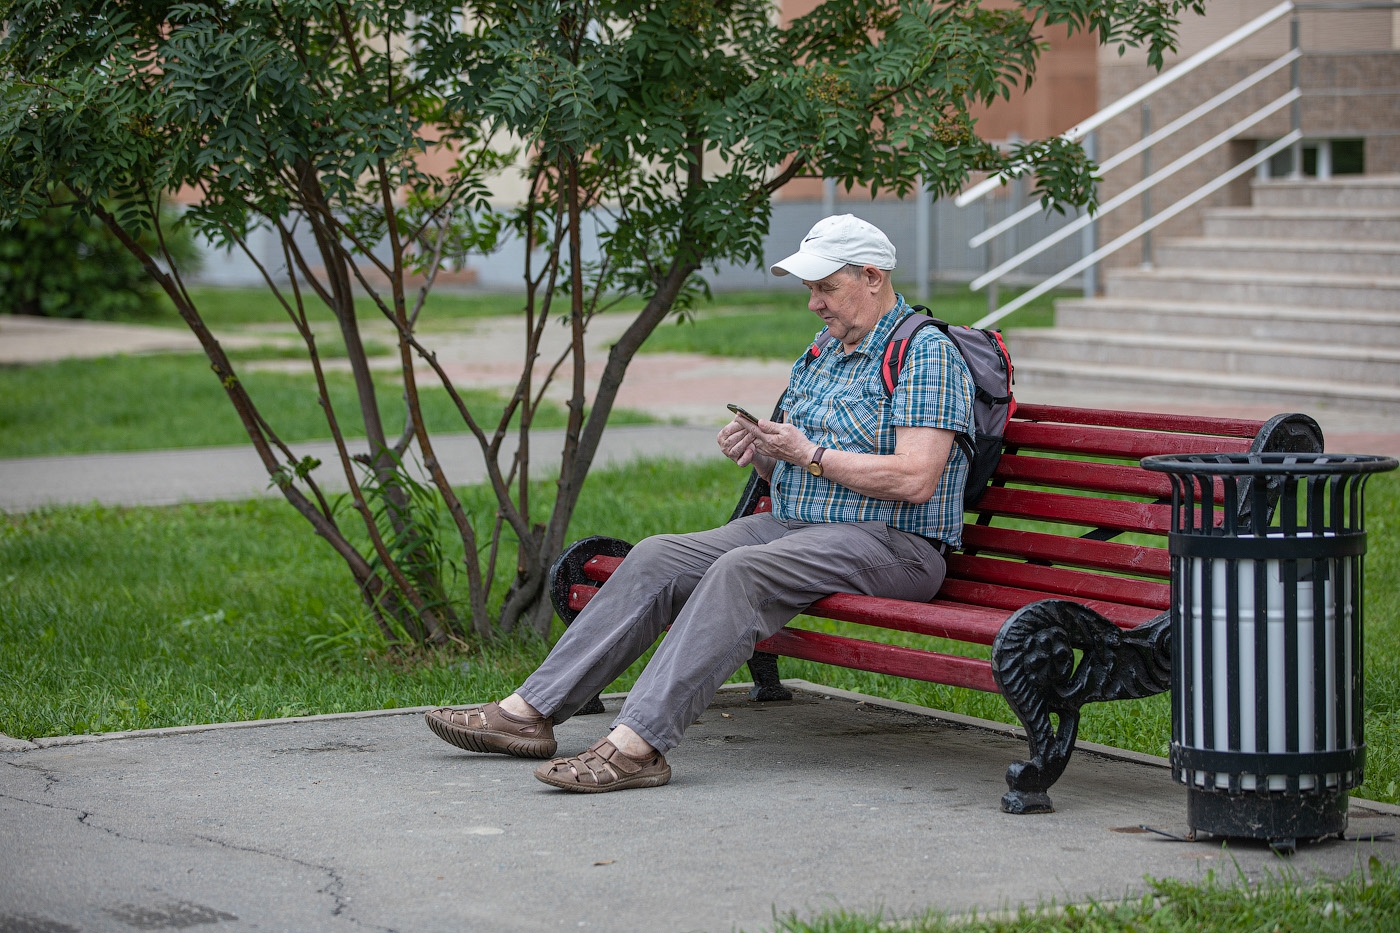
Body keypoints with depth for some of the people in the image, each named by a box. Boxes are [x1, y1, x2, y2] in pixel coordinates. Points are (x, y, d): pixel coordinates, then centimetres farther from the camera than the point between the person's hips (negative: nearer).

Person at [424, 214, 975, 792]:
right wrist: (760, 450, 0)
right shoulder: (820, 357, 20)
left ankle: (637, 744, -44)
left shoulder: (927, 353, -8)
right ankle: (529, 711, -15)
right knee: (657, 558, -10)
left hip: (891, 544, -9)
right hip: (793, 526, 9)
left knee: (739, 571, -33)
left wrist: (809, 454, -14)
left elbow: (915, 480, -20)